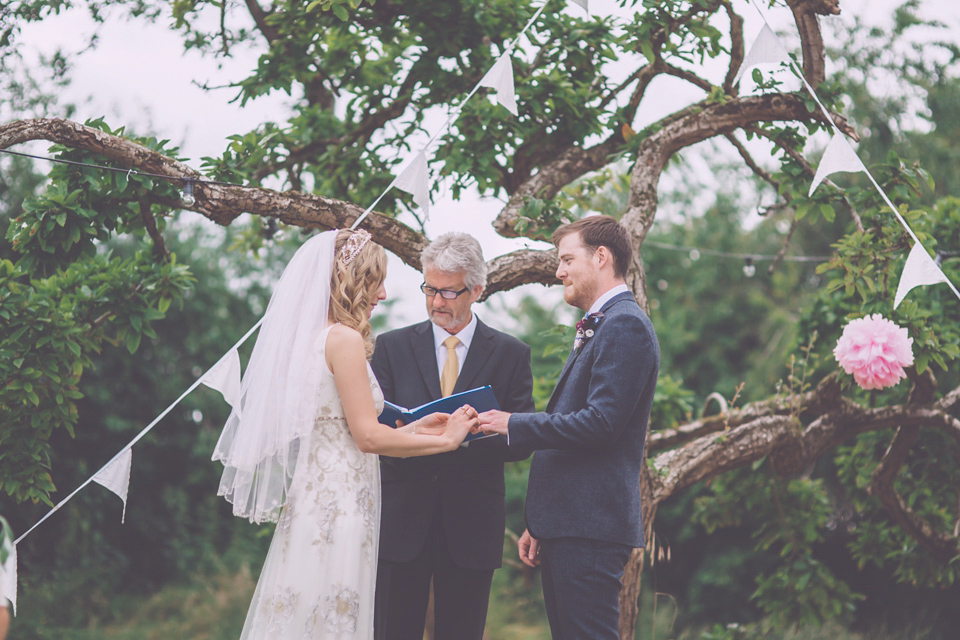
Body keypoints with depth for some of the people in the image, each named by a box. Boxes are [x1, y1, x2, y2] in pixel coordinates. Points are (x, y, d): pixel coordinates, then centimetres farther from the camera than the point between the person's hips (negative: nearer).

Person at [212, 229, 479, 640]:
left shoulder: (310, 337, 14)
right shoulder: (345, 339, -12)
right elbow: (368, 436, -14)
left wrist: (415, 428, 17)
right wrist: (445, 441, -4)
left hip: (312, 495, 9)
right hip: (340, 504, -9)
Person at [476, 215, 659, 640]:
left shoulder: (625, 326, -11)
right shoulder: (597, 329, 22)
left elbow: (601, 422, -21)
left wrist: (513, 425, -13)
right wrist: (539, 526, 21)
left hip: (590, 526, -10)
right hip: (566, 525, 10)